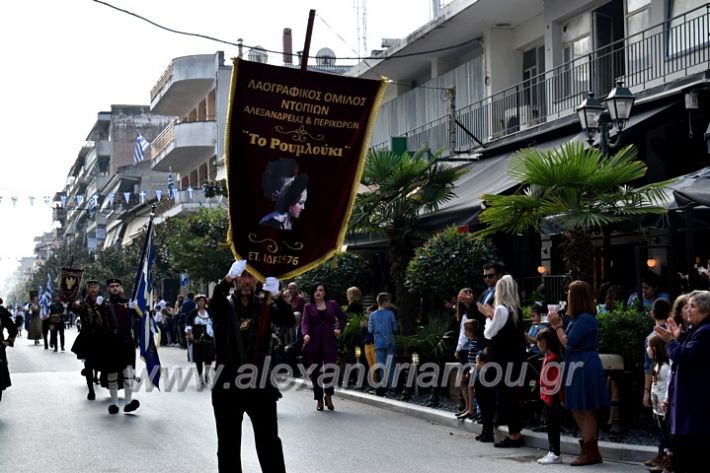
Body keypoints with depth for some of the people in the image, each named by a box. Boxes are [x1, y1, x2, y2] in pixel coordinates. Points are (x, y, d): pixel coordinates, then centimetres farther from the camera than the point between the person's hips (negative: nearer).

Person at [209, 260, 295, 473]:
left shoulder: (265, 306, 6)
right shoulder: (224, 306, 2)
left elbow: (289, 321, -11)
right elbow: (215, 300, -22)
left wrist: (275, 296, -30)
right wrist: (229, 277, -41)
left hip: (260, 383, 1)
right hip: (229, 385, 0)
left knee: (269, 443, 2)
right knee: (228, 444, 7)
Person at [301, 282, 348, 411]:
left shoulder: (332, 305, 9)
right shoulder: (308, 307, 6)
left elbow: (343, 317, 21)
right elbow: (305, 322, -7)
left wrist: (339, 329, 7)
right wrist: (305, 334, -25)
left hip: (329, 343, 0)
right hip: (313, 344, 0)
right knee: (315, 372, 3)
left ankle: (329, 397, 11)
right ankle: (319, 400, 14)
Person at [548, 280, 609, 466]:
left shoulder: (584, 319, -18)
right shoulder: (579, 318, 12)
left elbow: (568, 343, -18)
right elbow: (570, 342, 13)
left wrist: (557, 325, -9)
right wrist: (558, 325, 7)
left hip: (584, 368, -10)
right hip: (579, 367, 10)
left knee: (585, 411, -2)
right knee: (579, 411, 15)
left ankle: (590, 452, 5)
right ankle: (590, 451, 22)